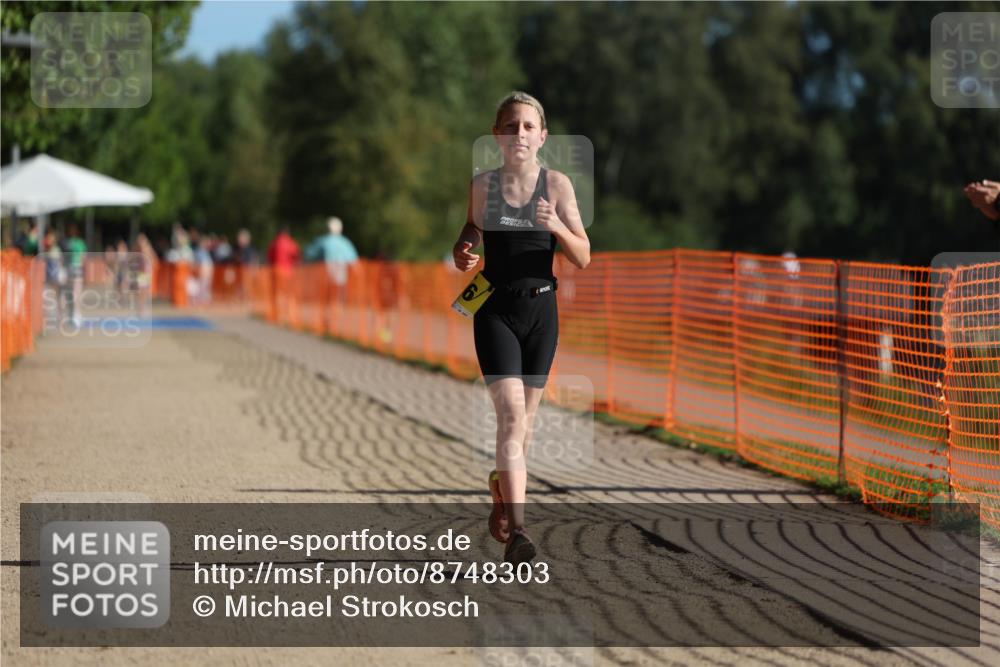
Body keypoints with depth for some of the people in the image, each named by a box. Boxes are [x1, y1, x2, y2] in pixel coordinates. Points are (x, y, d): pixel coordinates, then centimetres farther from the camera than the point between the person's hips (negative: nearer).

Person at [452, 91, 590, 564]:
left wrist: (556, 225, -20)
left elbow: (583, 258, -2)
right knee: (511, 414, -16)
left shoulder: (557, 185, 0)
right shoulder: (483, 185, 1)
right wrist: (463, 253, -5)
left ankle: (503, 490, 39)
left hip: (541, 309, 2)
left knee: (523, 419, 11)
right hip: (495, 310, -2)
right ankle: (517, 529, -22)